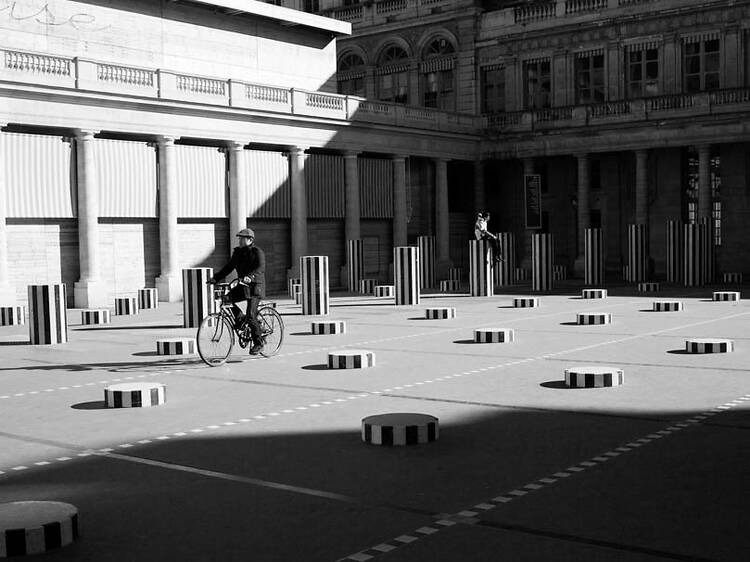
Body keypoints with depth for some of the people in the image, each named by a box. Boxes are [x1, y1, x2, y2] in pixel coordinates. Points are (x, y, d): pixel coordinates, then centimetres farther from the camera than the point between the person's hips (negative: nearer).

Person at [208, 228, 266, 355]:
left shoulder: (257, 252, -10)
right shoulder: (238, 252, 11)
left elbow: (261, 268, -25)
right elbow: (228, 267, 11)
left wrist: (250, 277, -43)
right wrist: (215, 278, -1)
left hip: (255, 286, -7)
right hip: (243, 286, 7)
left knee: (251, 316, -14)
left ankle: (258, 343, -1)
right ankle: (240, 319, 6)